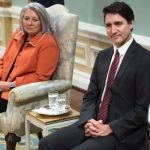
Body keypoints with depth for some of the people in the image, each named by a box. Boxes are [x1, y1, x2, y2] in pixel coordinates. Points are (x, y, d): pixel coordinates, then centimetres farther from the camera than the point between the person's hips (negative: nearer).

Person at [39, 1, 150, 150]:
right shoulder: (103, 56, 12)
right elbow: (90, 96, 12)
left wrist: (110, 128, -17)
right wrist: (89, 121, -7)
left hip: (123, 131, -6)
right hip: (95, 123, 6)